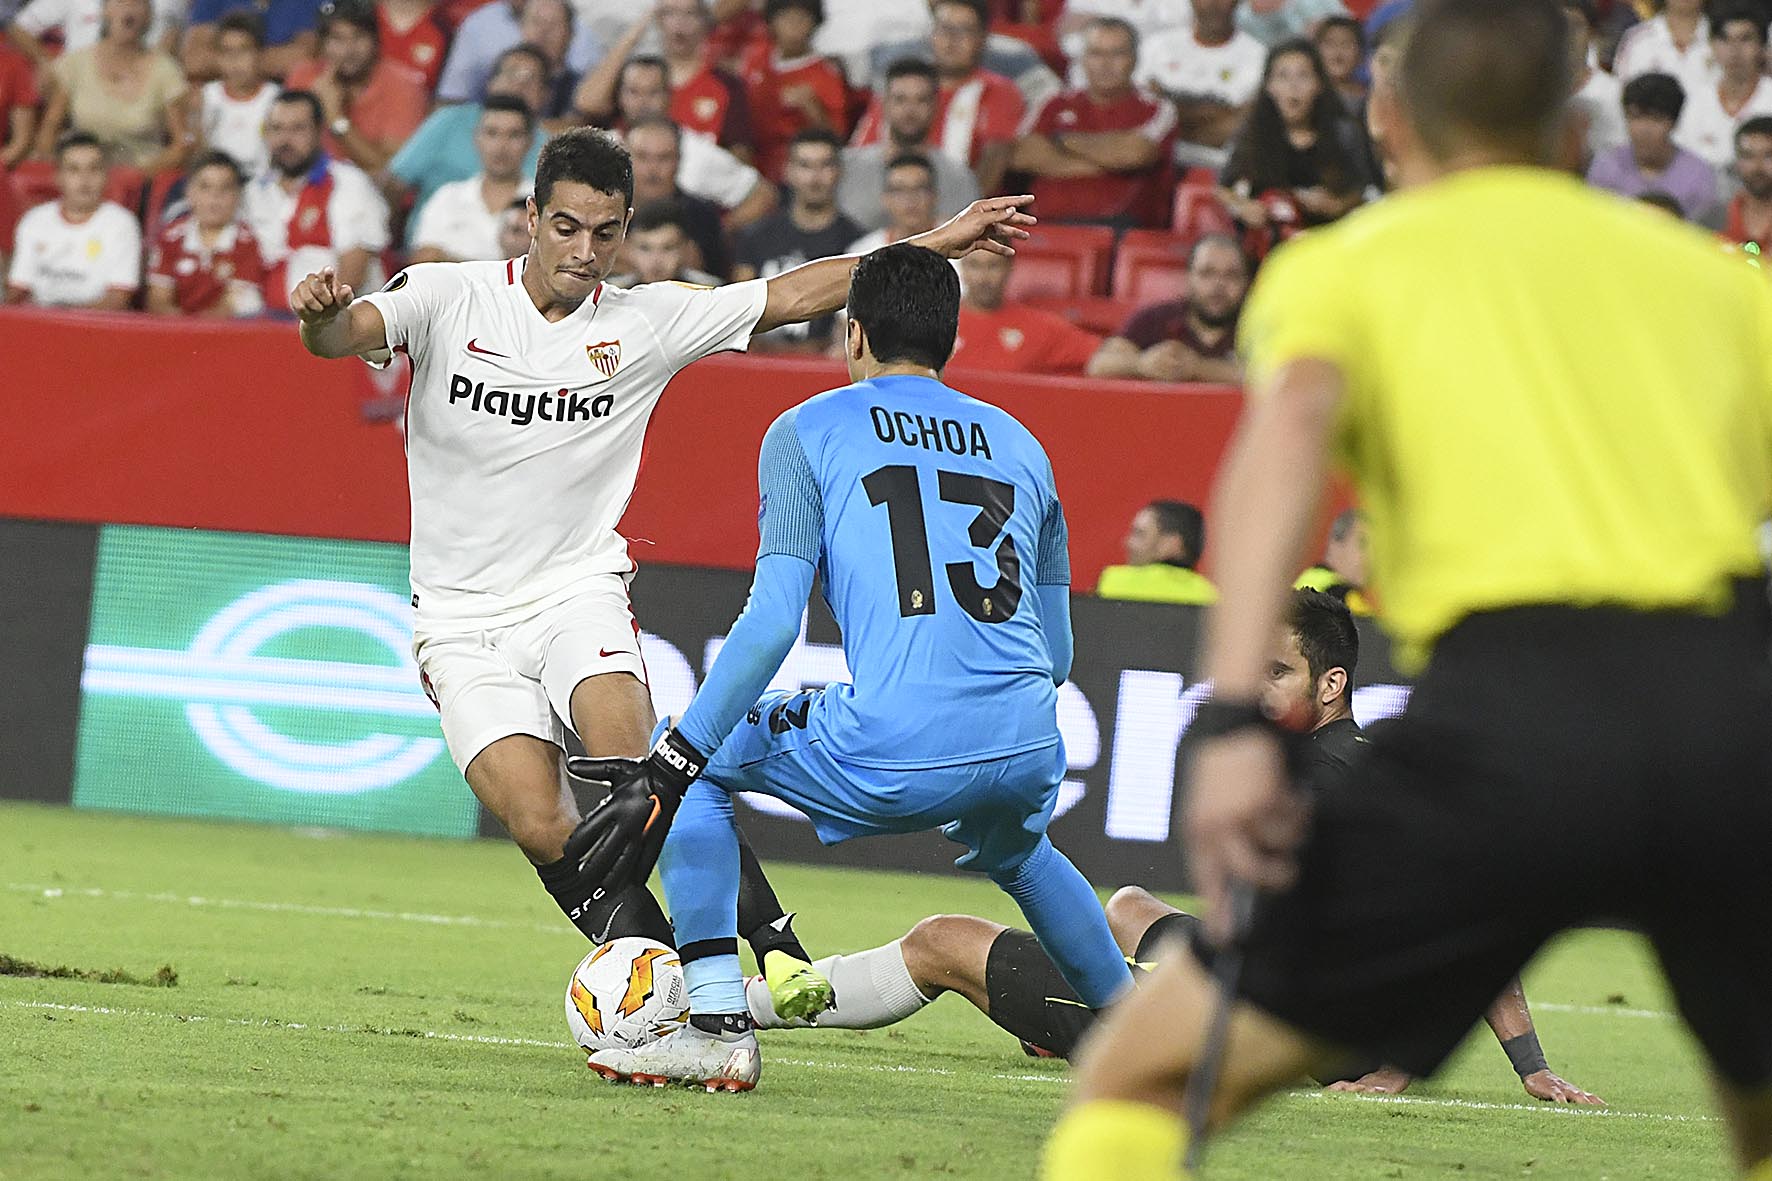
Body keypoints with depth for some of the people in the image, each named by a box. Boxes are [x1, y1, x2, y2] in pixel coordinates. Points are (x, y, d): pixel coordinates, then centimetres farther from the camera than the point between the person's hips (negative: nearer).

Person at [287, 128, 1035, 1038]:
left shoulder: (647, 322, 1)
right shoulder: (448, 298, -5)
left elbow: (794, 295, 4)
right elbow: (345, 334, -19)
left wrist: (940, 244, 0)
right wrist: (320, 312, -44)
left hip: (580, 594, 1)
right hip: (465, 620, -1)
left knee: (631, 765, -28)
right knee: (539, 824, -20)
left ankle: (773, 951, -22)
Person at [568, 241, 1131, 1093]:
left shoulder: (808, 431, 9)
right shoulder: (1020, 444, 23)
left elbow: (772, 622, -3)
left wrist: (669, 768, -3)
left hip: (893, 752, -5)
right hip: (1027, 755, 5)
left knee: (696, 766, 19)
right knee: (1018, 855, 40)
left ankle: (717, 1025, 7)